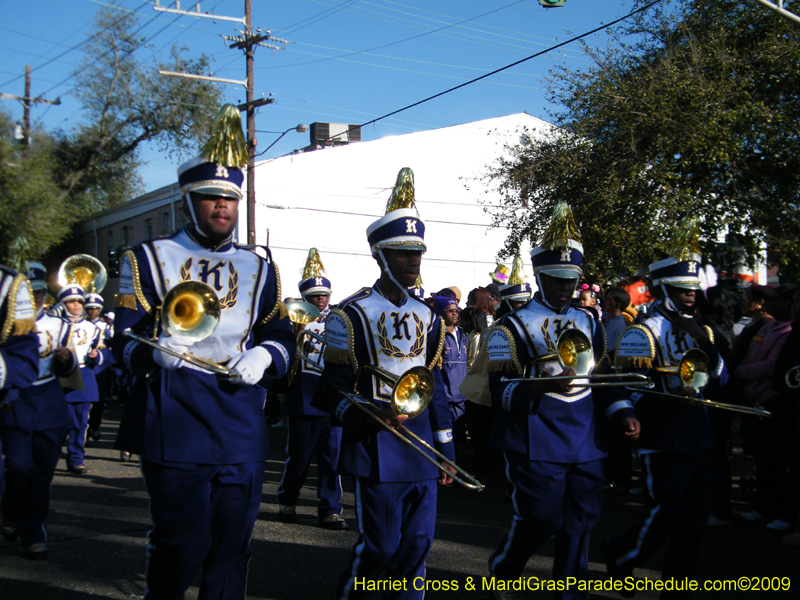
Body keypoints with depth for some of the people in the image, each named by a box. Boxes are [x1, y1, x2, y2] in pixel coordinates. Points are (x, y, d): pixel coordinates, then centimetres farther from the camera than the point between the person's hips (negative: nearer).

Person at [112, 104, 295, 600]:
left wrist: (263, 357, -6)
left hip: (243, 425, 3)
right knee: (182, 544, -2)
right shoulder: (149, 259, 6)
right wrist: (157, 351, -21)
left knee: (233, 543, 7)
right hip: (175, 422, -3)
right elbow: (126, 339, 1)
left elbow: (284, 337, 17)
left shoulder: (259, 268, 16)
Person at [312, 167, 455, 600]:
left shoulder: (427, 317, 12)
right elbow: (333, 390, -7)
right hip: (377, 448, -5)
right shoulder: (350, 316, -6)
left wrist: (446, 452, 14)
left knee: (417, 546, 9)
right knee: (380, 547, -2)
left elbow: (435, 387, 15)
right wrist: (372, 416, -24)